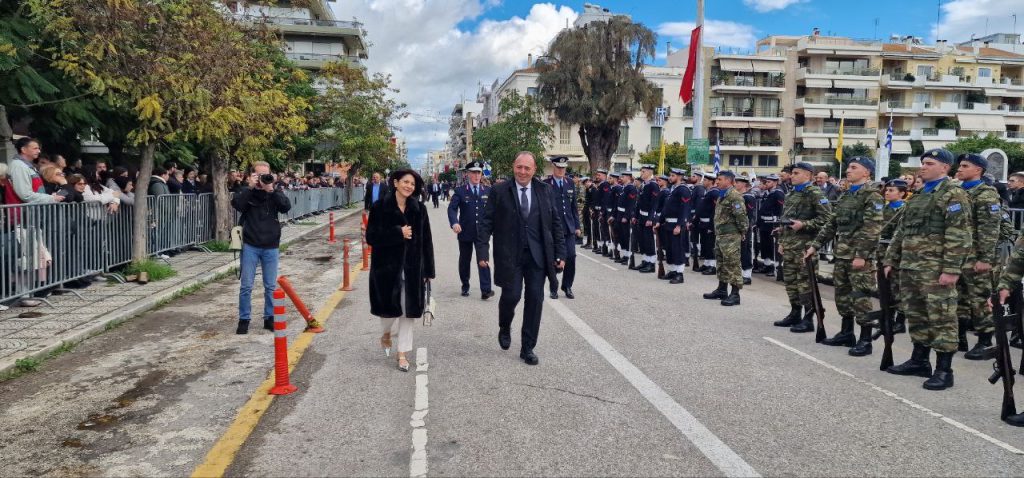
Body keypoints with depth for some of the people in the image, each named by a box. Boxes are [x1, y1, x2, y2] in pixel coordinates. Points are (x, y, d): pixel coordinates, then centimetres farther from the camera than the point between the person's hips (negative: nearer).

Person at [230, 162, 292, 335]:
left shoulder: (275, 192, 5)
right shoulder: (247, 192, 2)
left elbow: (286, 207, -12)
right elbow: (236, 204, -16)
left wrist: (271, 190, -19)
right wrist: (250, 187, -19)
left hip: (271, 246, 1)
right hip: (250, 245, -1)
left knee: (271, 286, 7)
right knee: (246, 285, 1)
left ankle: (269, 318, 20)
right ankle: (244, 319, 13)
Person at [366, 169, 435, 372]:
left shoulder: (419, 209, 2)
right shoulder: (379, 207, -4)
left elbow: (426, 241, 3)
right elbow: (371, 237, -9)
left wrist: (428, 270, 0)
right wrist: (398, 233, -19)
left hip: (413, 268, 2)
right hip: (387, 267, -2)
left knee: (409, 310, 5)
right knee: (389, 308, 4)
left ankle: (403, 353, 19)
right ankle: (386, 334, 39)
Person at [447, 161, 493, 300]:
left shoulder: (488, 191, 7)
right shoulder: (460, 191, 0)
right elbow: (452, 208, -11)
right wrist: (454, 222, -29)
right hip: (465, 232, 0)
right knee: (464, 261, 12)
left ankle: (485, 290, -13)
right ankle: (465, 287, 26)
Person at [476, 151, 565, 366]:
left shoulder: (545, 191, 5)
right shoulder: (499, 191, -1)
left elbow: (555, 223, 8)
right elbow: (486, 223, -2)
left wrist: (560, 253, 3)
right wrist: (482, 252, -10)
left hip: (537, 255, 2)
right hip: (509, 255, -2)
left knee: (535, 299, 2)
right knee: (511, 295, -6)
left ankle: (528, 348, 15)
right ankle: (504, 328, 27)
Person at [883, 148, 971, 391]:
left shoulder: (953, 195, -7)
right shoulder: (918, 195, 19)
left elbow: (959, 236, -15)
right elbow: (901, 231, 22)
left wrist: (951, 269, -21)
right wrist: (891, 260, 17)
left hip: (935, 269, -8)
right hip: (909, 267, 8)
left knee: (941, 319, -4)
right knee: (916, 316, 14)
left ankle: (944, 370, 1)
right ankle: (919, 361, 25)